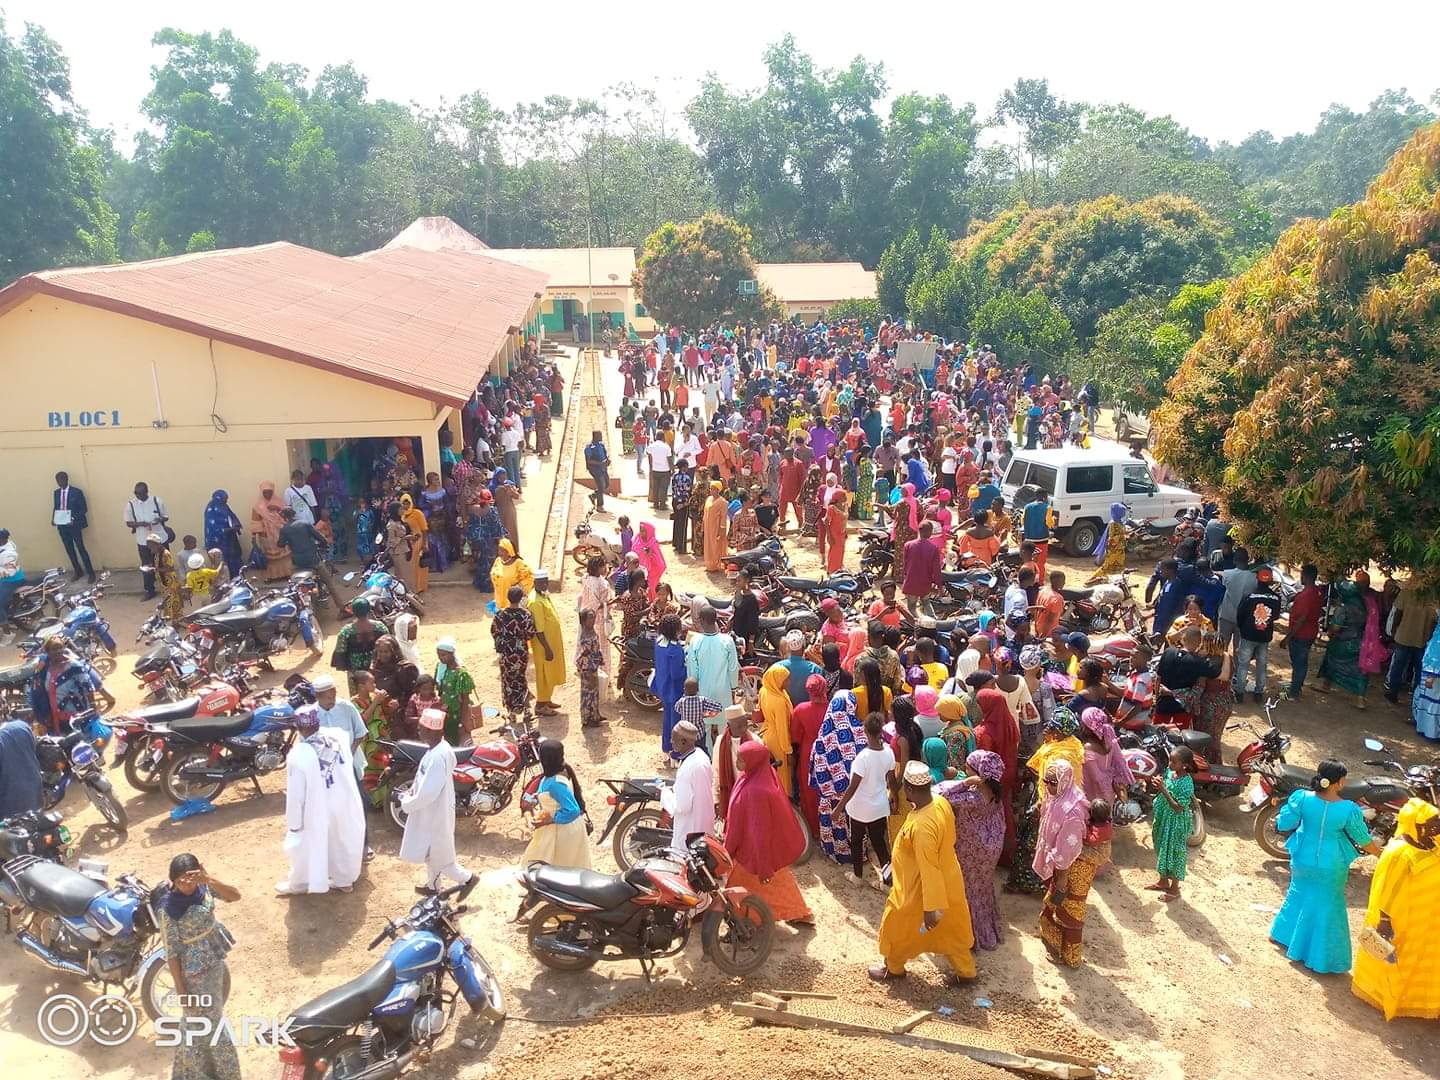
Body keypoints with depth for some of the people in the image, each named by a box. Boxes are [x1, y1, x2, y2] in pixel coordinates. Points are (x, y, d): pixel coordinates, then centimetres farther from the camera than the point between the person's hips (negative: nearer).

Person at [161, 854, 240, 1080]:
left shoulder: (203, 888, -12)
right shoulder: (169, 910, -25)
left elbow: (235, 896, -23)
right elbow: (172, 952, -18)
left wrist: (209, 880, -37)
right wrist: (181, 990, -14)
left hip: (215, 961, 6)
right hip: (194, 970, -6)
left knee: (212, 1014, 25)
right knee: (206, 1021, 9)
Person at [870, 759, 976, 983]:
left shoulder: (922, 826, -38)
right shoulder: (941, 802, -12)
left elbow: (929, 870, -31)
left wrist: (930, 908, -22)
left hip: (921, 888, -7)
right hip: (948, 880, 7)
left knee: (898, 926, 19)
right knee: (949, 929, 27)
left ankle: (893, 968, 42)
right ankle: (965, 970, 43)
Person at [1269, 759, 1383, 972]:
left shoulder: (1302, 798, -19)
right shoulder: (1349, 810, -23)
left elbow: (1284, 824, -11)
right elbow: (1363, 840, -9)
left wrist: (1279, 817, 11)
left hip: (1303, 861, 3)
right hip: (1331, 868, -2)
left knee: (1299, 895, 27)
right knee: (1328, 907, 16)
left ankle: (1282, 934, 45)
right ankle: (1322, 959, 29)